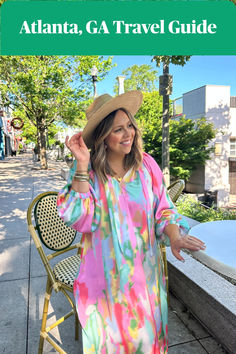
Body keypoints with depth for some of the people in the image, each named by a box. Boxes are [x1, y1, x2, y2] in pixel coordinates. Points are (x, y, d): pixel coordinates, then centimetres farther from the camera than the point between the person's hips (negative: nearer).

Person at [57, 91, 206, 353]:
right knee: (111, 331, 18)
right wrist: (82, 166, -25)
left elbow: (164, 209, 0)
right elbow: (79, 220, -21)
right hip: (106, 270, -1)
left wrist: (173, 234, -20)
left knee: (146, 327, 22)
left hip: (144, 266, 2)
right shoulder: (86, 171, -11)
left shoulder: (146, 165, -6)